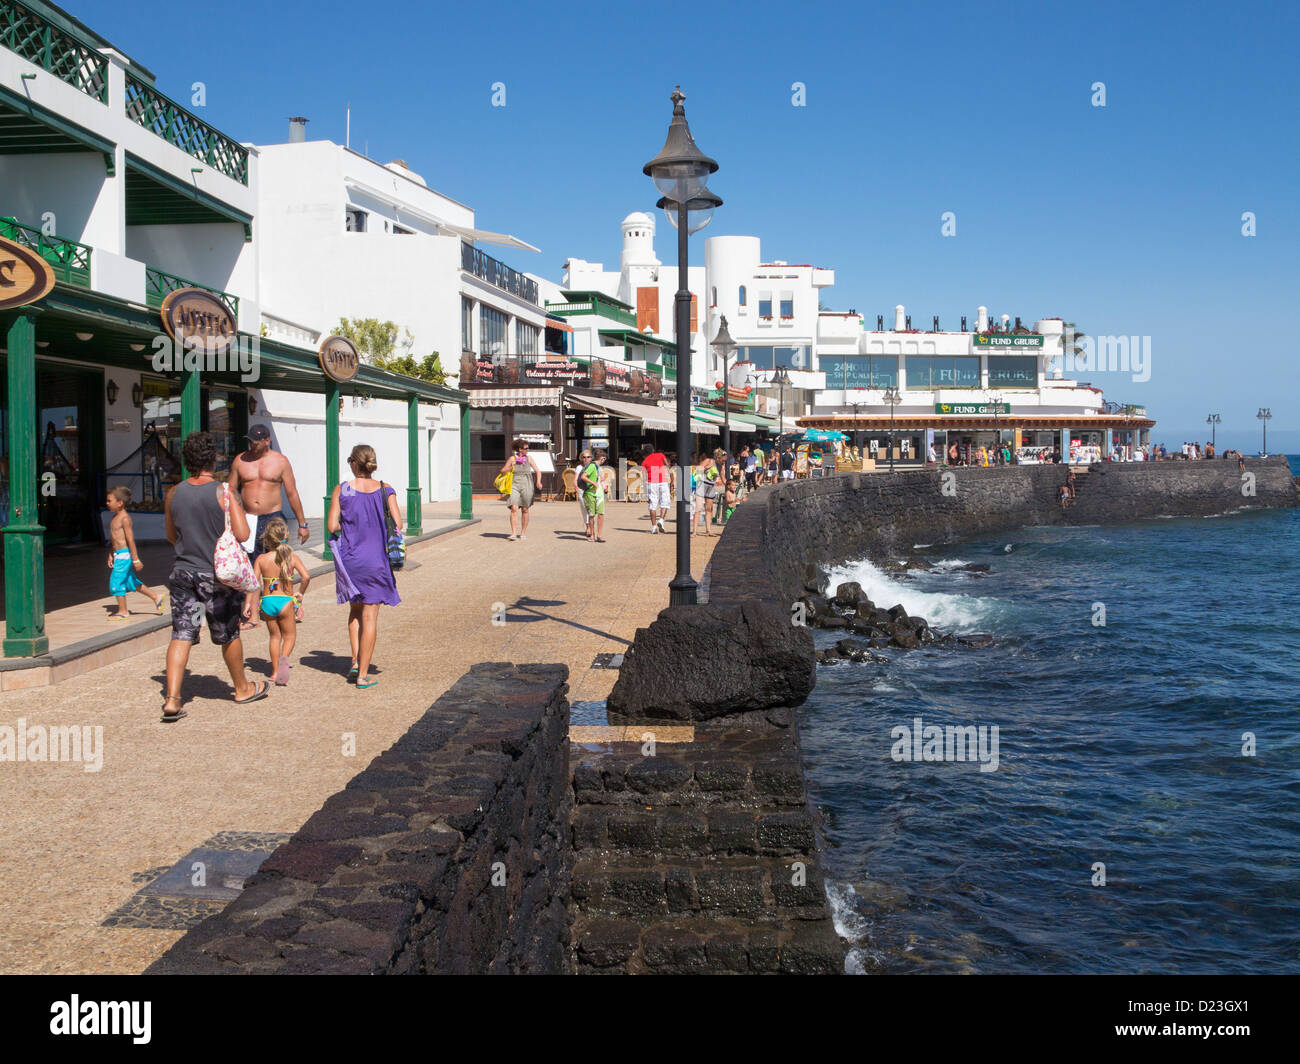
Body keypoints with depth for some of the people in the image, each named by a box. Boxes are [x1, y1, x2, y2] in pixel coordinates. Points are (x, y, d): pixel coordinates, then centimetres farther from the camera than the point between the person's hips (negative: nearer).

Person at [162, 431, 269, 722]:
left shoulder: (174, 493, 2)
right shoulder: (224, 492, -12)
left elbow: (171, 537, 13)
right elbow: (242, 535, -16)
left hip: (184, 572, 3)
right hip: (218, 576, -3)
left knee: (181, 635, 2)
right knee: (228, 635, 12)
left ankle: (172, 700, -10)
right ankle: (243, 689, 31)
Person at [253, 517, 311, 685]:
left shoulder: (261, 559, -1)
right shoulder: (292, 557, -4)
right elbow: (306, 576, -15)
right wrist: (300, 593, 1)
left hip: (267, 601, 2)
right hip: (286, 601, -2)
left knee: (274, 636, 18)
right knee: (290, 635, 13)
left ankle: (275, 671, 20)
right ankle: (284, 658, -15)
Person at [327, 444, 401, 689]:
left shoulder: (341, 490, -4)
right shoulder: (385, 490, -4)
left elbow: (332, 526, -7)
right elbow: (398, 523, -10)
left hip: (349, 558, 1)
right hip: (376, 559, -1)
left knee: (355, 609, 23)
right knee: (370, 615, 5)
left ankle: (356, 662, 14)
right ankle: (363, 675, 8)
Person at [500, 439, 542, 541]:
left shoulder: (529, 458, 5)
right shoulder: (512, 458, 4)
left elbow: (538, 471, 5)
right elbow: (503, 471, 9)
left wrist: (538, 481, -13)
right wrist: (512, 467, -8)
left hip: (526, 487, 1)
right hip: (515, 486, -1)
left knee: (525, 510, 4)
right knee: (514, 509, -14)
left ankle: (523, 533, 15)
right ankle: (513, 533, -16)